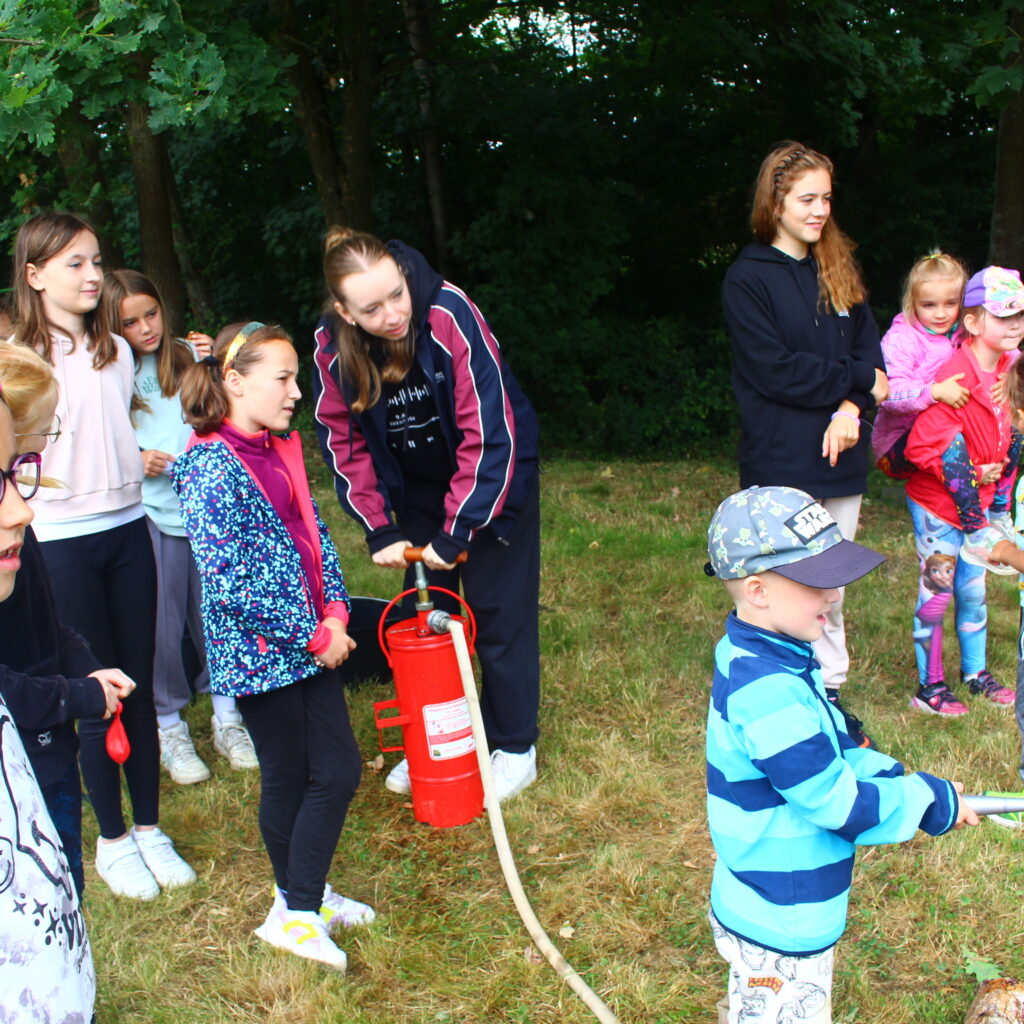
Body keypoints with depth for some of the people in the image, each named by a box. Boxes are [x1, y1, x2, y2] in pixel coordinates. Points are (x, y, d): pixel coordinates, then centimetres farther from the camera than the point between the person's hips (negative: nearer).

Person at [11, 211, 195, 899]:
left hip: (128, 530, 5)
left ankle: (150, 828, 24)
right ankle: (113, 839, 22)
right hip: (62, 541, -4)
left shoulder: (117, 350, 8)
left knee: (140, 688, 10)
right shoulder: (19, 357, -8)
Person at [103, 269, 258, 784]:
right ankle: (169, 727, 20)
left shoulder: (187, 355, 4)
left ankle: (226, 716, 24)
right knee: (162, 625, 3)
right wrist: (135, 463, -12)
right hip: (149, 514, -1)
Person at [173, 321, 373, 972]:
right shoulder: (211, 467, -19)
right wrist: (313, 636, -18)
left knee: (340, 770, 12)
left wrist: (335, 613, -3)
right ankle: (295, 910, 25)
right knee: (287, 778, 6)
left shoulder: (281, 452, 7)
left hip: (313, 641, 8)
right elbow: (229, 581, -24)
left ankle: (306, 899, 29)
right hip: (259, 652, -8)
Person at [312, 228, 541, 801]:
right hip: (417, 490, 4)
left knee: (499, 613, 0)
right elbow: (345, 444, -5)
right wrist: (379, 531, -11)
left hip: (492, 480, -4)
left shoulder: (449, 315, -31)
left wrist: (456, 533, -25)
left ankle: (514, 748, 16)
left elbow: (489, 434, -29)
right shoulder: (333, 348, -17)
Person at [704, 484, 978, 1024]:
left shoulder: (754, 660, 0)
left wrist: (899, 779, 0)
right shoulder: (769, 692, -32)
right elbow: (837, 803, -26)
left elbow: (828, 752, 11)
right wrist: (932, 801, -12)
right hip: (782, 933, -9)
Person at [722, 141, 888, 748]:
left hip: (840, 457, 6)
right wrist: (857, 379, -8)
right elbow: (775, 370, -13)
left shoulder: (839, 270, 13)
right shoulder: (749, 278, -5)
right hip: (781, 463, -5)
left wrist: (851, 407, -11)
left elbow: (870, 347, 7)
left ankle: (829, 693, 25)